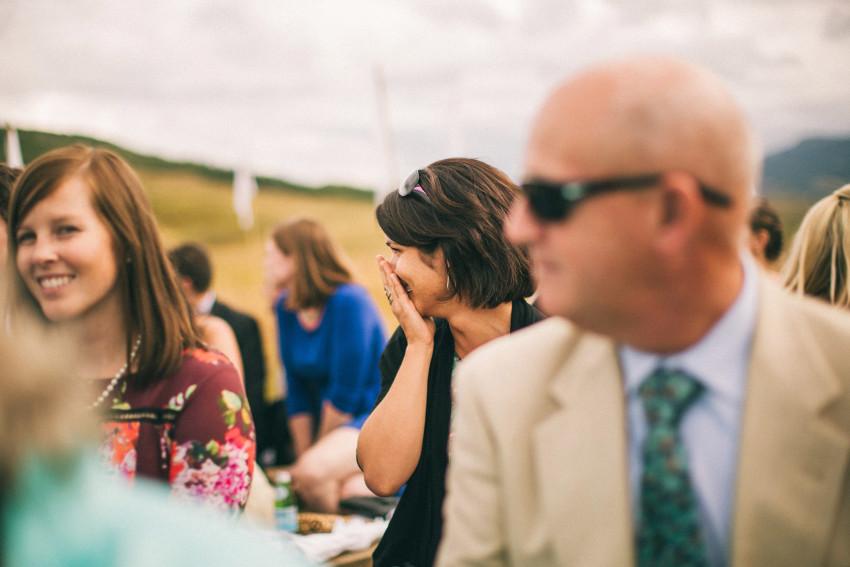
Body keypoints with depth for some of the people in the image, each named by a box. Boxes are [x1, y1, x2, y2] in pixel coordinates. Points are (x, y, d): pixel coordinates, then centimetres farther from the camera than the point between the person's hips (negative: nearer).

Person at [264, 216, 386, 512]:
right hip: (331, 422, 8)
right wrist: (303, 456, 3)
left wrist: (310, 462, -8)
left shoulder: (349, 302, -18)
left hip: (375, 418, -8)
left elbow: (346, 392, -17)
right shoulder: (286, 306, 5)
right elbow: (298, 390, 8)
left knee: (314, 472, -32)